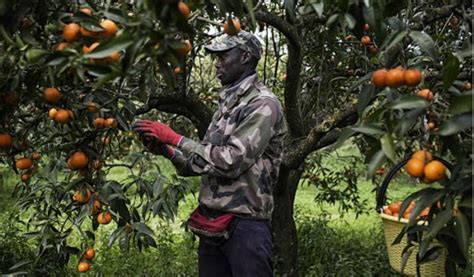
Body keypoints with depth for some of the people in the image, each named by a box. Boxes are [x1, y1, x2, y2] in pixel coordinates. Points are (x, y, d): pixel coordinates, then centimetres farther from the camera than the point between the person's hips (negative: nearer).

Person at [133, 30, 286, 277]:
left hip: (244, 225, -7)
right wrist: (167, 152, -1)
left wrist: (174, 138, -16)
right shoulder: (227, 105, 15)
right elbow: (207, 162, 14)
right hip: (212, 224, 8)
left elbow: (231, 162, -20)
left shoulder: (263, 104, -10)